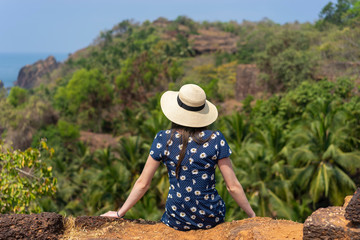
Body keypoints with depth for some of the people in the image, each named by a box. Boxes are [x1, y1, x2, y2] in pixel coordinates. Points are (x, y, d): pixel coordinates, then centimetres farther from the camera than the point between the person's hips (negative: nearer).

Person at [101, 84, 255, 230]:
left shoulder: (164, 139, -11)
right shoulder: (216, 140, -13)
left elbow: (143, 183, -5)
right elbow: (233, 186, -9)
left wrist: (120, 213, 8)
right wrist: (253, 216, 5)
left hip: (177, 220, 0)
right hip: (212, 219, 0)